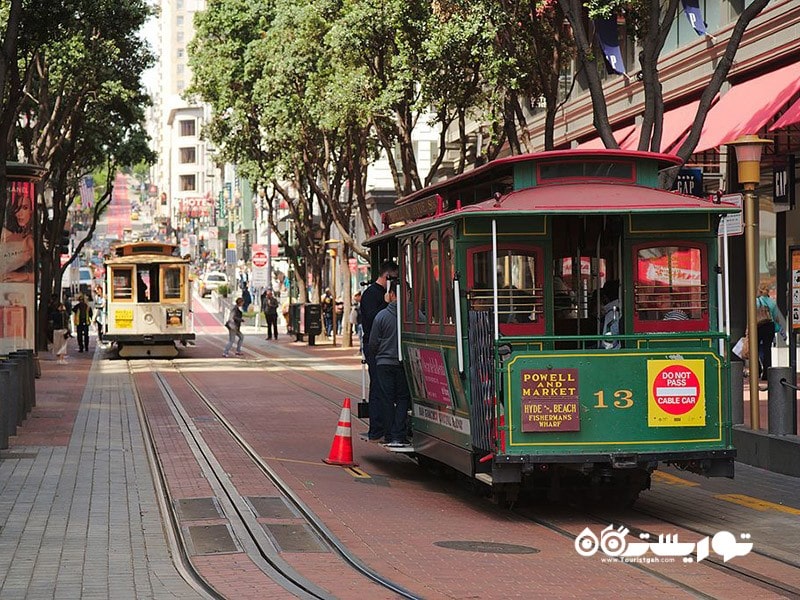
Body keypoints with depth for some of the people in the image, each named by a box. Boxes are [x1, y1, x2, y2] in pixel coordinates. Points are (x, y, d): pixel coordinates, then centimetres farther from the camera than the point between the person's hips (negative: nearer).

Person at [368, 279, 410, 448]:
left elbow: (373, 343, 1)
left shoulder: (382, 316, -6)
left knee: (387, 400, 8)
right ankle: (398, 436, -1)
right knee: (403, 399, 8)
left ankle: (390, 437, 8)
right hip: (405, 364, 0)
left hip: (384, 363, 0)